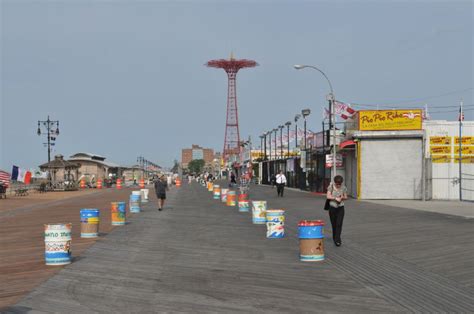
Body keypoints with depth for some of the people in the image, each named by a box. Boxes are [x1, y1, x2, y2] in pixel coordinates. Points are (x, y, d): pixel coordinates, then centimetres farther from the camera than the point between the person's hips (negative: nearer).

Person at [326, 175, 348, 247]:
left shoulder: (343, 188, -1)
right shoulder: (331, 186, -6)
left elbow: (346, 197, 8)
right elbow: (328, 196, -12)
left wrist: (342, 197, -14)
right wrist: (336, 198, -22)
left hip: (340, 208, 0)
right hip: (332, 208, 0)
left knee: (339, 224, -12)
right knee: (334, 224, 7)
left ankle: (337, 240, -13)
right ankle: (335, 238, 25)